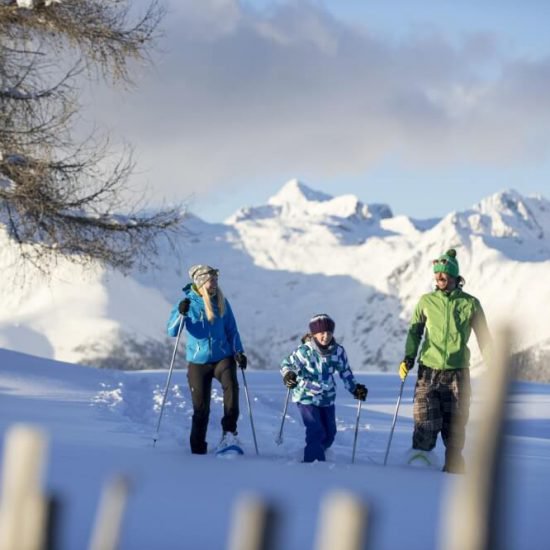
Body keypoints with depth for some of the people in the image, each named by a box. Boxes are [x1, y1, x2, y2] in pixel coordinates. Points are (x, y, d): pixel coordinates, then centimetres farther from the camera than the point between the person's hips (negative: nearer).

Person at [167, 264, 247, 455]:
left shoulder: (221, 302, 3)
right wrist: (181, 314, -25)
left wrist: (238, 352, -1)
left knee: (231, 385, -29)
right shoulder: (188, 302, -3)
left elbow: (231, 330, 11)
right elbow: (172, 331, -8)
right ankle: (198, 449, 15)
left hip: (223, 357, 1)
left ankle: (229, 433, -24)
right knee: (201, 408, 1)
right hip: (197, 361, -1)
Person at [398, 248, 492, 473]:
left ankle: (453, 471, 11)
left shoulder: (470, 304, 4)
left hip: (457, 374, 0)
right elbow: (415, 331, 14)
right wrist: (409, 357, 0)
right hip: (429, 372, 0)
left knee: (454, 429, 1)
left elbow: (483, 337, 10)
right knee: (426, 425, -12)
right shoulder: (426, 301, 7)